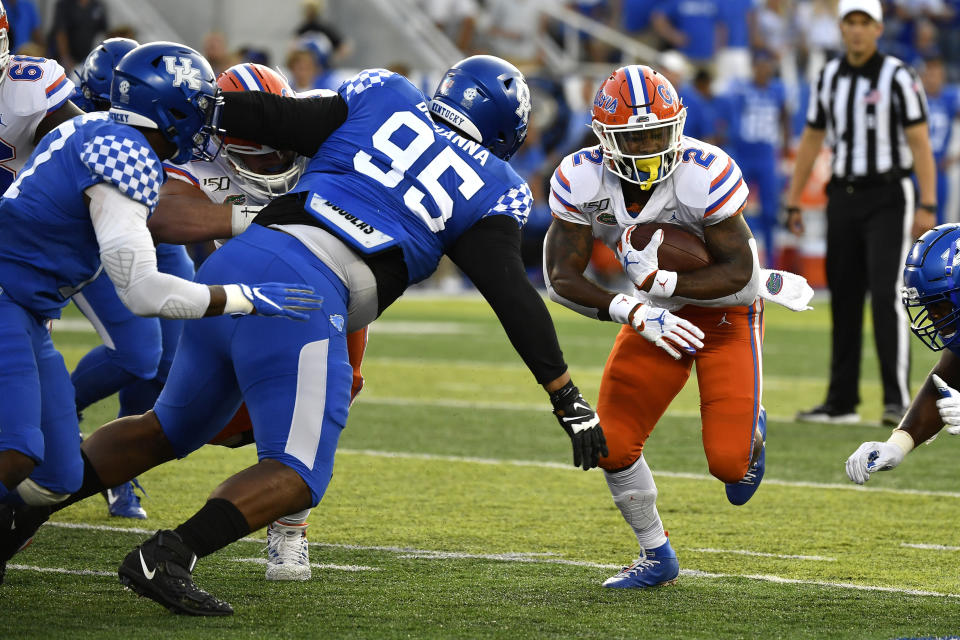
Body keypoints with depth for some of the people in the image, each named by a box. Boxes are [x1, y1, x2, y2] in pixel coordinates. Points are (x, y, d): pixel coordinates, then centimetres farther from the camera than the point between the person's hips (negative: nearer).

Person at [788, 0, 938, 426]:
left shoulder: (898, 78, -7)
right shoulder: (829, 78, 9)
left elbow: (920, 143, -11)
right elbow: (811, 140, 16)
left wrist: (927, 206, -19)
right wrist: (793, 202, 13)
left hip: (888, 198, -5)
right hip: (843, 196, 5)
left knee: (886, 295, -15)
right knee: (844, 299, 7)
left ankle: (898, 400, -16)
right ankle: (841, 402, 13)